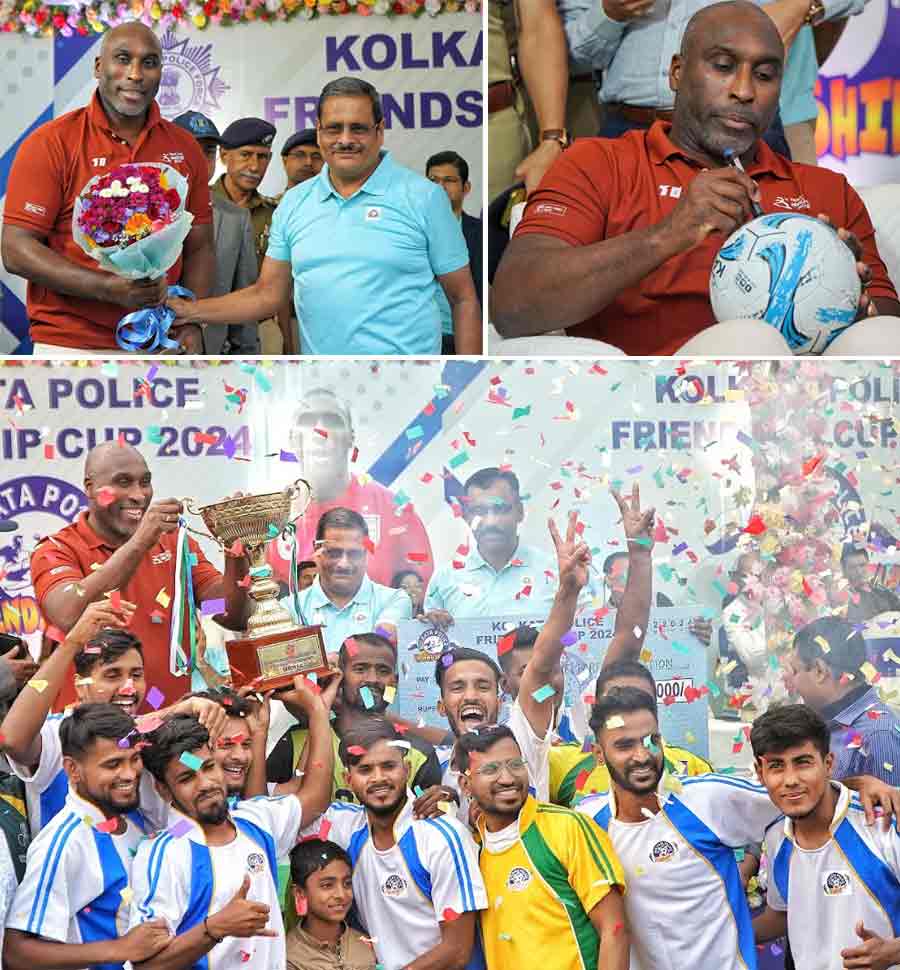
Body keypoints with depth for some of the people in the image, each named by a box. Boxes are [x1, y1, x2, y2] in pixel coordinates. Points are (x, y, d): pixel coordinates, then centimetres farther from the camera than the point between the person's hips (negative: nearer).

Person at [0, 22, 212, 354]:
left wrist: (191, 325, -6)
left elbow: (199, 247, 11)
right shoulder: (51, 143, -5)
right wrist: (109, 288, -21)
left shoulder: (184, 149, 6)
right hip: (71, 348, -4)